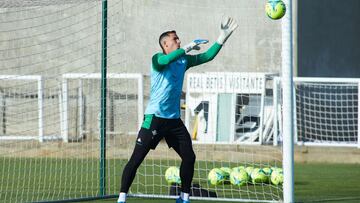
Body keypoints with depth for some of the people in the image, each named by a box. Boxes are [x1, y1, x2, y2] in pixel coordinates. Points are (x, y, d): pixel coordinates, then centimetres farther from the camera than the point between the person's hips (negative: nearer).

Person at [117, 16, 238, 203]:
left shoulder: (184, 60, 11)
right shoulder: (157, 59, -8)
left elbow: (208, 56, 12)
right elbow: (165, 60, -32)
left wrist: (223, 36, 3)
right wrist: (188, 47, -31)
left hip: (174, 120, 7)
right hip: (154, 118, -7)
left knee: (189, 157, 4)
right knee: (136, 159, -9)